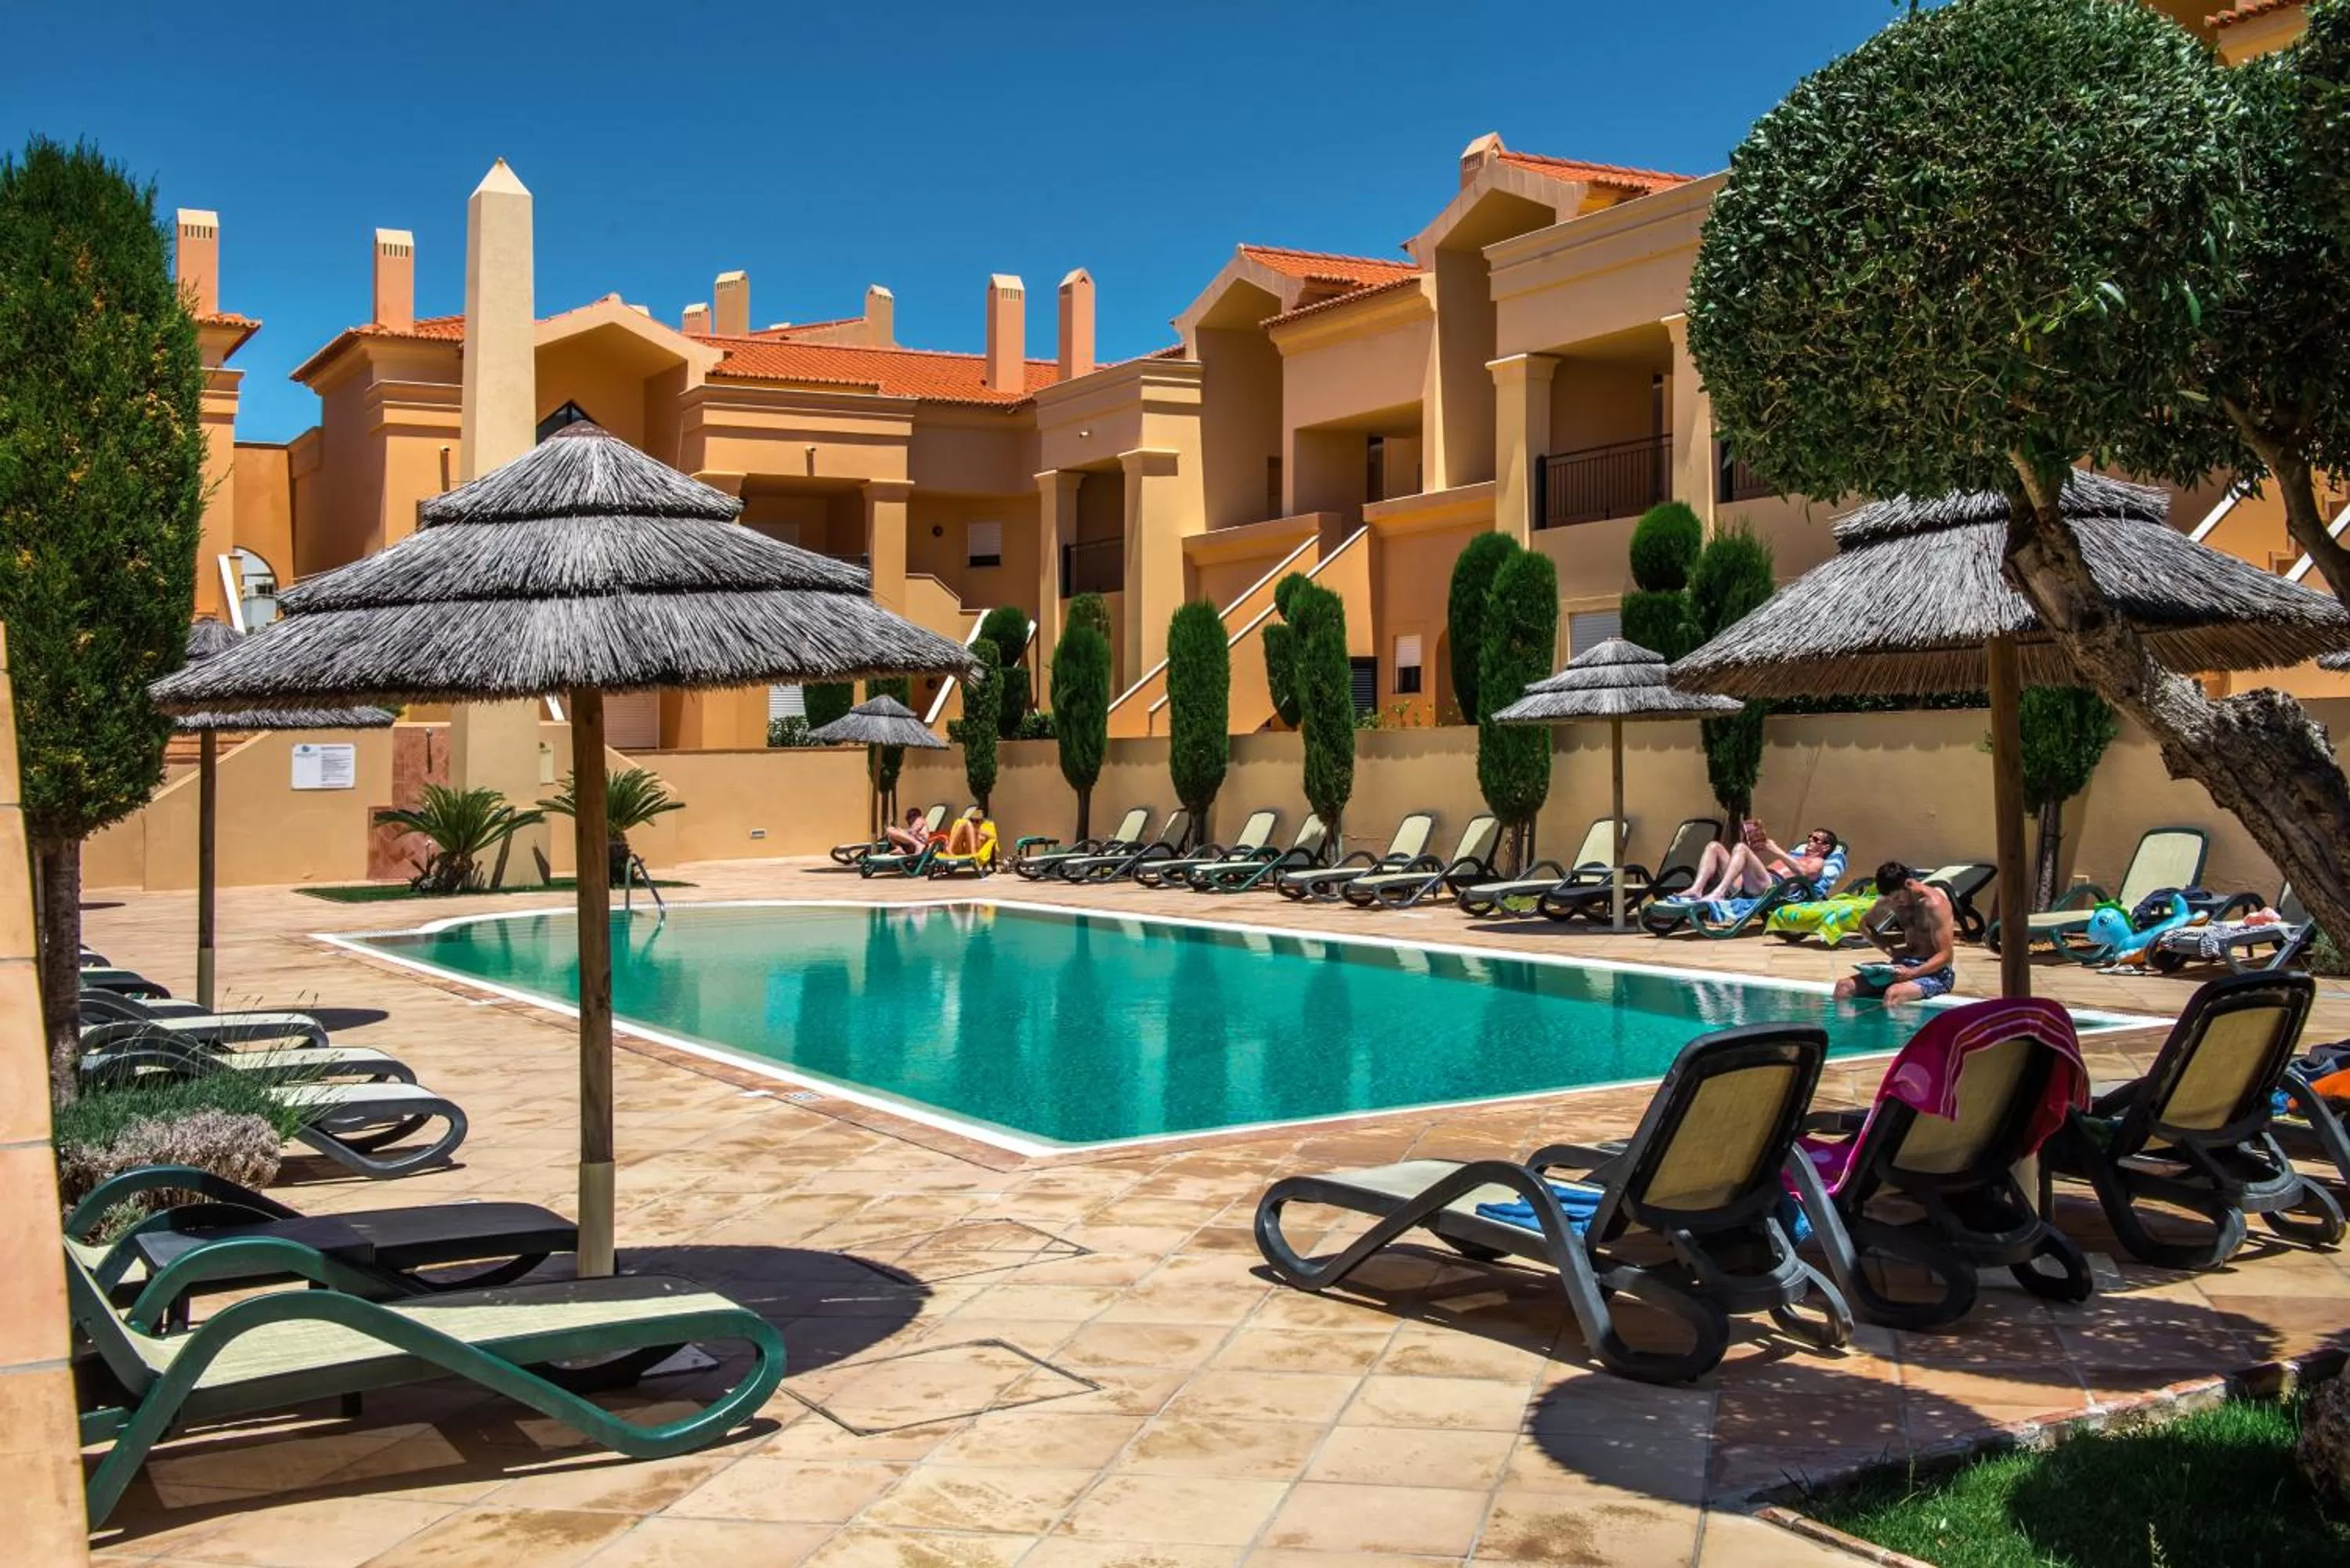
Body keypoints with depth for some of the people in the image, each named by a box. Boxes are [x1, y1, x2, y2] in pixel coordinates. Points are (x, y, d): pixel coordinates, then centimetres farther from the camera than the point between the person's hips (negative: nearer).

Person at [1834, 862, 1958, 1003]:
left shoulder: (1934, 904, -18)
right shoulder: (1890, 898, 2)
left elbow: (1946, 956, -19)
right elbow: (1865, 926, 20)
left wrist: (1912, 973, -33)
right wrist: (1890, 950, 3)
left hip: (1937, 972, -7)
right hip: (1905, 965, 7)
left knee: (1893, 994, -39)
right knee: (1844, 987, -12)